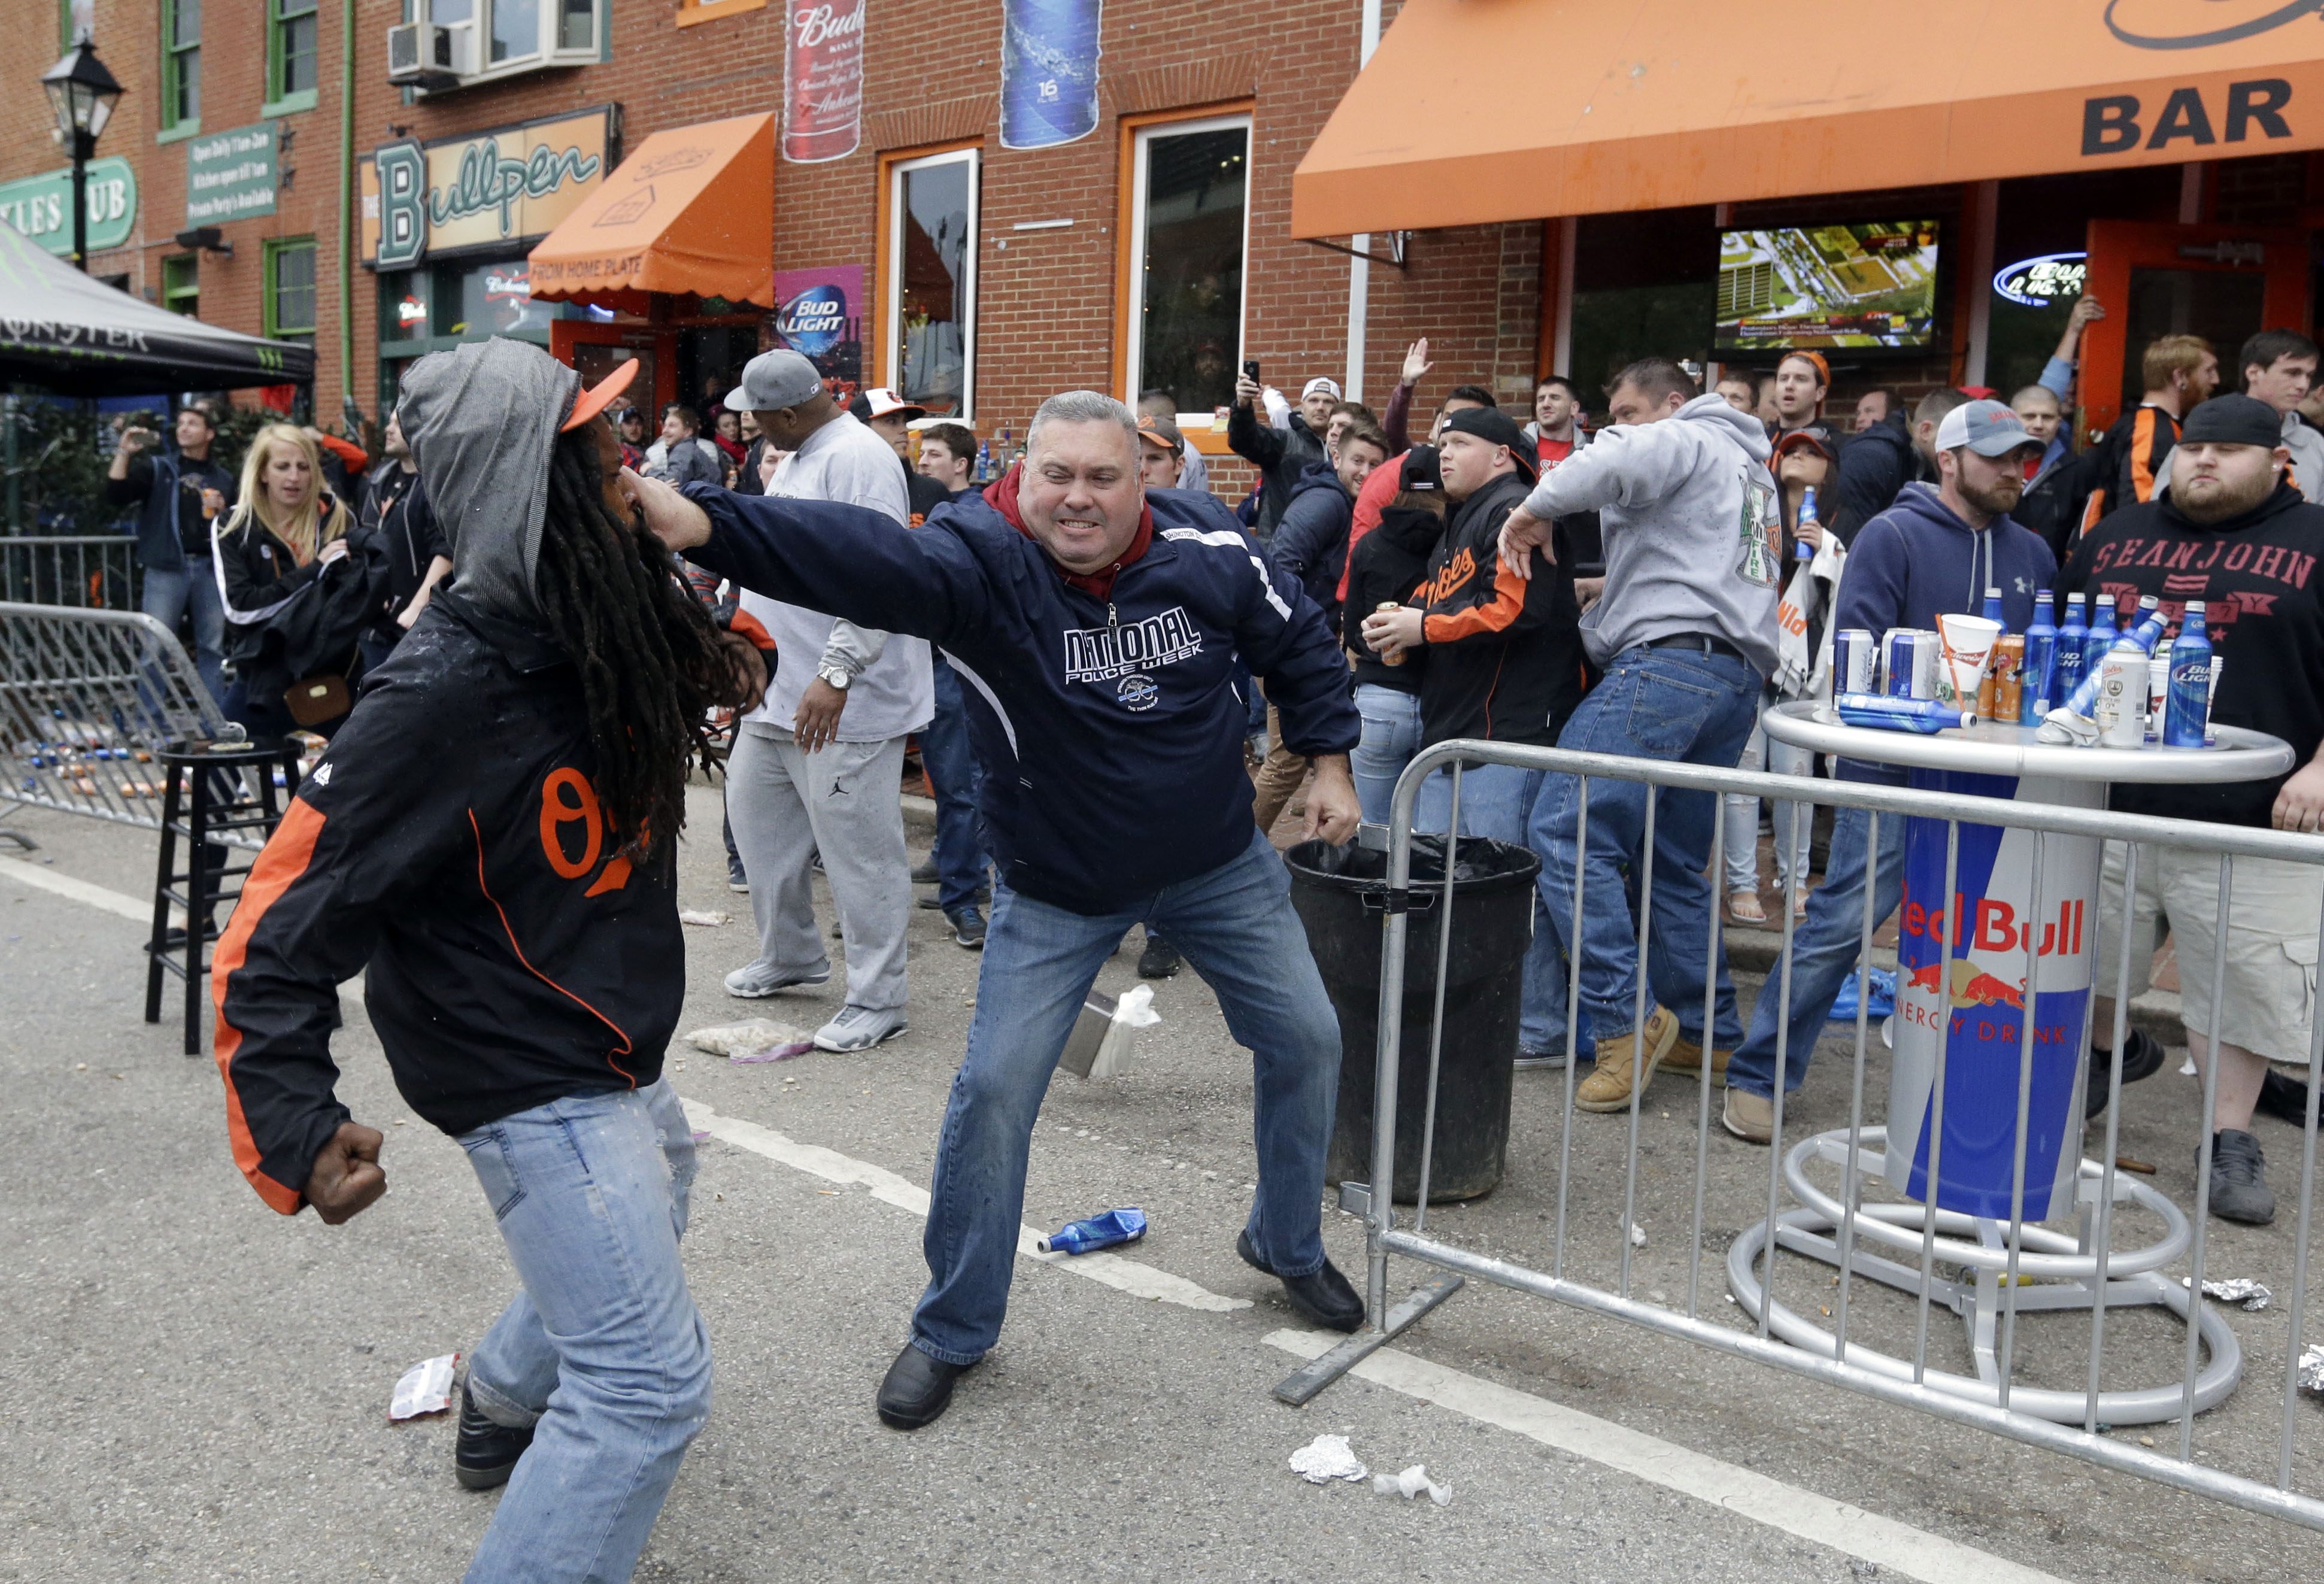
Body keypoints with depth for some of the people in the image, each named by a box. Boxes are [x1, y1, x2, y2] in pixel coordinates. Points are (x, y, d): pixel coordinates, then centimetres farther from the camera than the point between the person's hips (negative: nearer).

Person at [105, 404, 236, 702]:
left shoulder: (223, 479, 16)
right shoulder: (156, 467, 9)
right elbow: (115, 495, -4)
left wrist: (222, 512, -1)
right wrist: (124, 453, -11)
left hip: (210, 568, 3)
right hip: (165, 569, -3)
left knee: (213, 647, 7)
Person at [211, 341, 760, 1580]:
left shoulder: (608, 625, -8)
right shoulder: (438, 695, -29)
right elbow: (285, 929, -26)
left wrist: (709, 670, 0)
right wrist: (294, 1128, -34)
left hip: (614, 1043, 10)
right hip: (530, 1073, -9)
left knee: (647, 1201, 35)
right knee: (646, 1383, -10)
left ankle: (504, 1404, 58)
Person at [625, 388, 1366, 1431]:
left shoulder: (1209, 549, -15)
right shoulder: (982, 561, -26)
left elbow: (1298, 644, 4)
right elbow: (864, 556, -46)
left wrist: (1328, 763, 3)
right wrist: (701, 524, -62)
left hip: (1219, 865, 3)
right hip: (1057, 890, -3)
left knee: (1305, 1039, 10)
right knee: (994, 1092, -6)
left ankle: (1288, 1246, 37)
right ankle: (952, 1330, 16)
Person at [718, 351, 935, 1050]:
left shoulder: (858, 458, -16)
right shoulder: (797, 460, 16)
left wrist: (836, 675, -29)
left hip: (843, 702, -11)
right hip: (777, 692, 11)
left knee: (856, 847, -4)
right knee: (757, 815, 18)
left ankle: (877, 1000, 7)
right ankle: (789, 954, 36)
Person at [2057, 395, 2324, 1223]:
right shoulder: (2117, 534, 11)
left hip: (2249, 820, -3)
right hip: (2107, 804, 4)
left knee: (2241, 984, 3)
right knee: (2085, 964, 16)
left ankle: (2231, 1138, 19)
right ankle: (2108, 1054, 43)